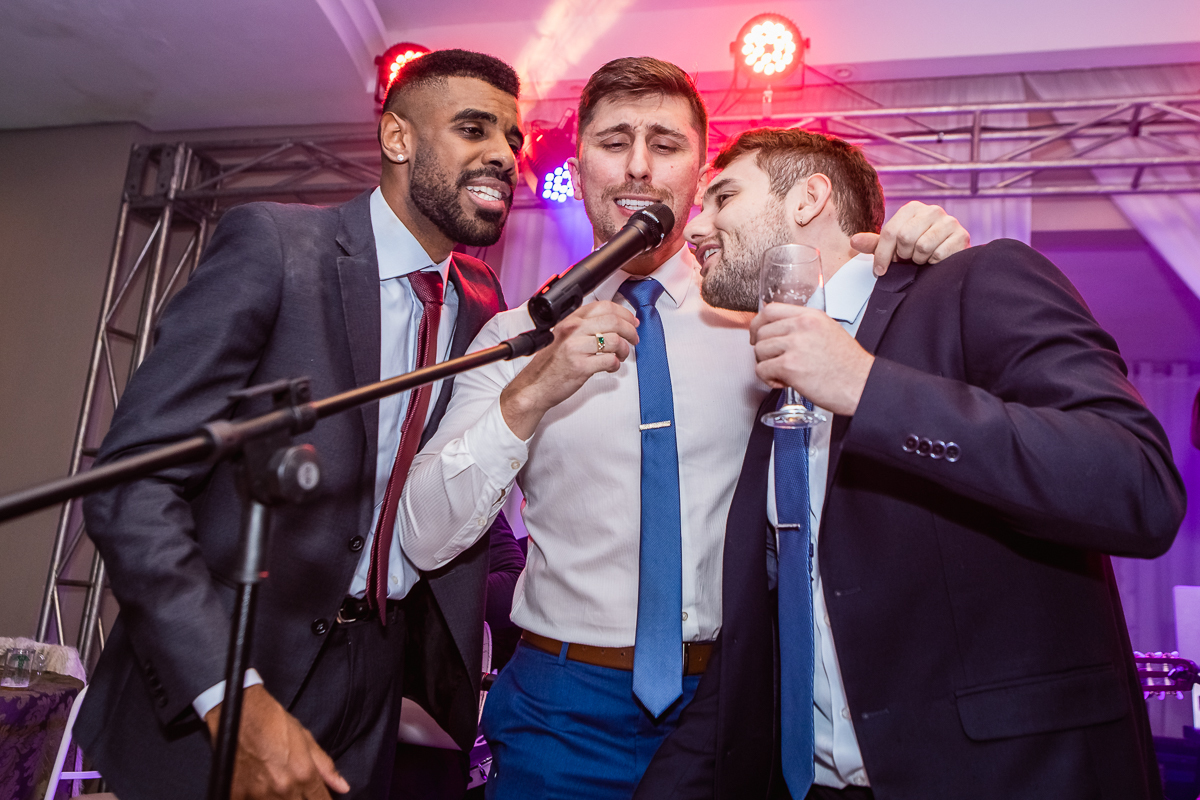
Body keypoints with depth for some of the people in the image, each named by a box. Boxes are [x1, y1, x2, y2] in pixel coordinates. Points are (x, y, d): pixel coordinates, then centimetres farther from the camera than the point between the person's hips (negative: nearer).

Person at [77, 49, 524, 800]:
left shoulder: (482, 301, 2)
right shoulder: (274, 244, -15)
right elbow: (132, 484, -18)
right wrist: (232, 699, -24)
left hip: (376, 678, 5)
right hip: (211, 683, -5)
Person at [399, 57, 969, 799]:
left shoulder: (763, 313, 0)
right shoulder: (519, 336, -2)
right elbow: (425, 539, -7)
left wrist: (926, 249, -15)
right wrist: (529, 395, -21)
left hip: (738, 701, 1)